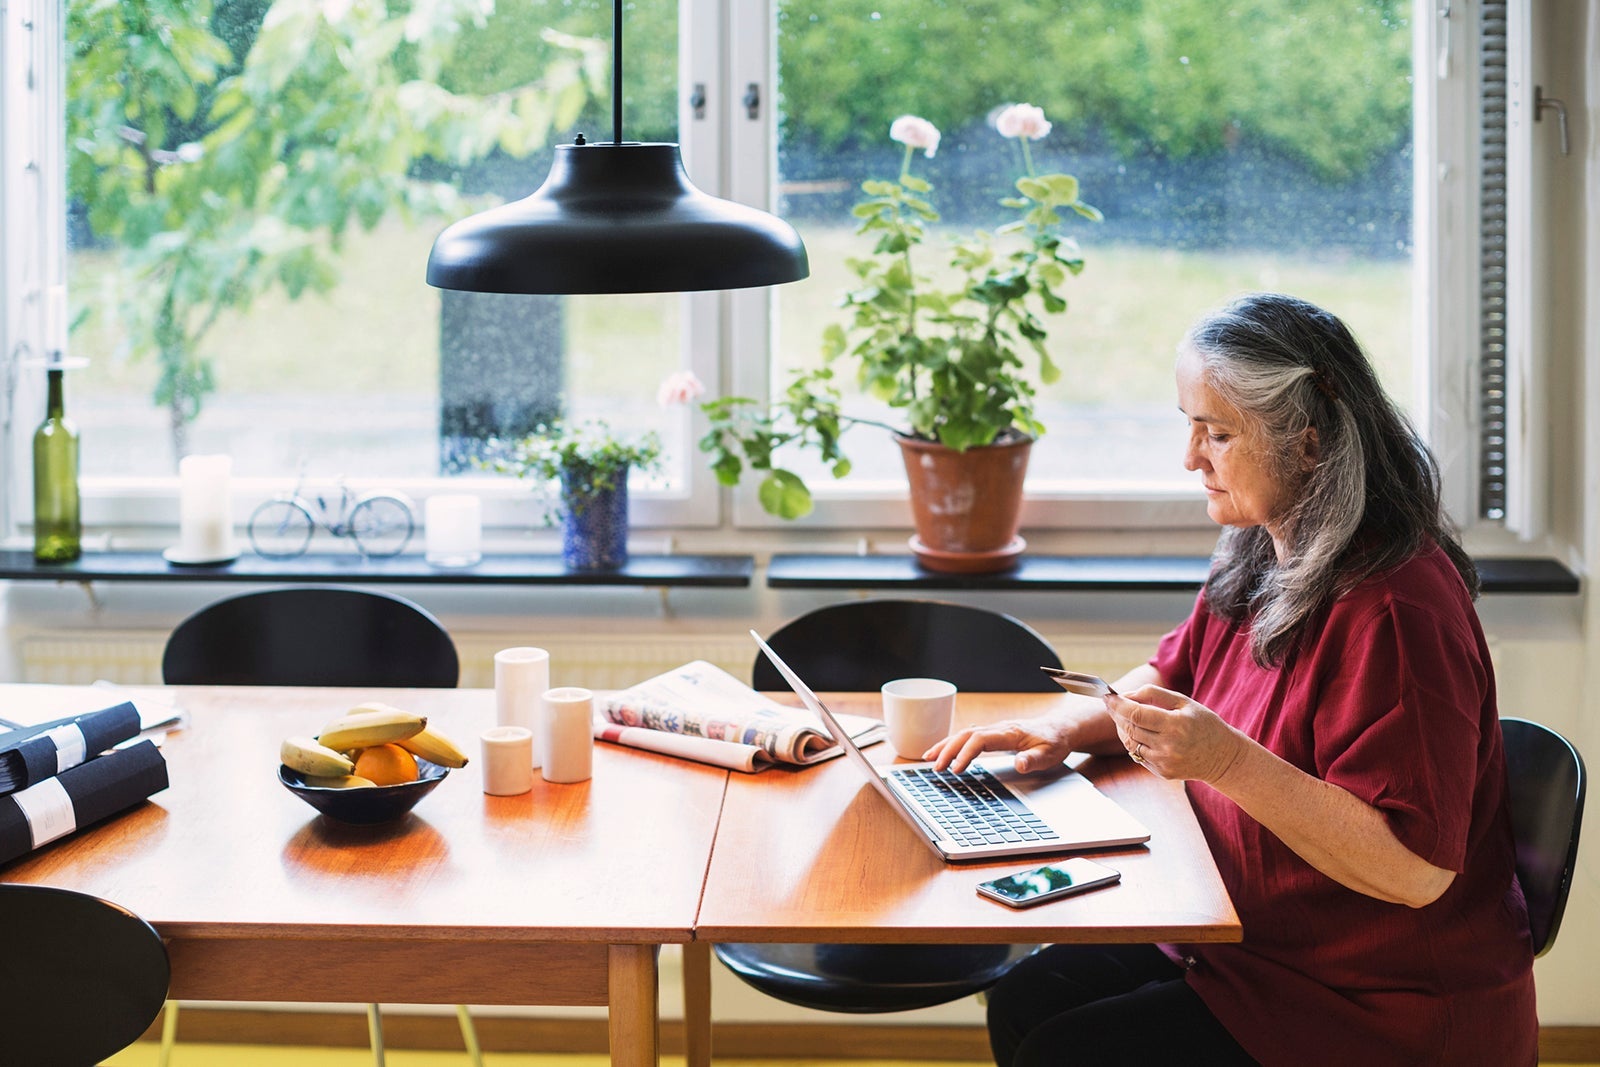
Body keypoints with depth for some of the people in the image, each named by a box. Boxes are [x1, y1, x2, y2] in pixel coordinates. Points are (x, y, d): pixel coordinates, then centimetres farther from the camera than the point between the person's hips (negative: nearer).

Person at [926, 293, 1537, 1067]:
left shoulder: (1395, 612, -27)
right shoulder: (1265, 558, 4)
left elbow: (1414, 870, -29)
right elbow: (1172, 676, 21)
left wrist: (1228, 762, -34)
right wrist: (1065, 729, 1)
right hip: (1252, 938, 9)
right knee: (1024, 1003, 5)